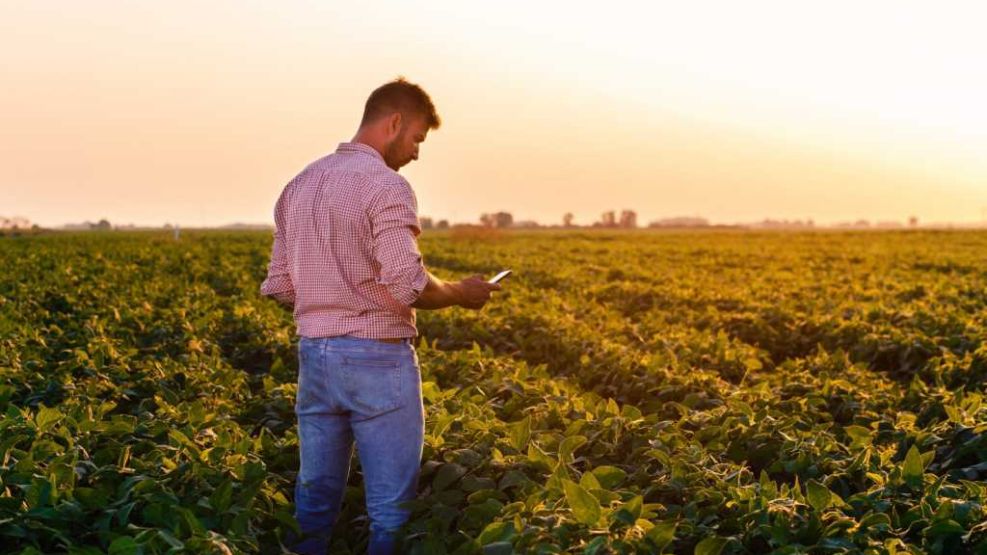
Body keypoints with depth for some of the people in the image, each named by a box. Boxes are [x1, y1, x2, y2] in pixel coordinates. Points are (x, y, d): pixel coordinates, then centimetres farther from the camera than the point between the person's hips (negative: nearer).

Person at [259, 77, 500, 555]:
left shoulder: (299, 185, 12)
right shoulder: (385, 185, -12)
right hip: (378, 358, -7)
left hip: (314, 354, 7)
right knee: (391, 506, 2)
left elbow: (280, 287, 13)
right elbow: (408, 287, -20)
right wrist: (461, 293, -3)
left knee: (314, 498, 14)